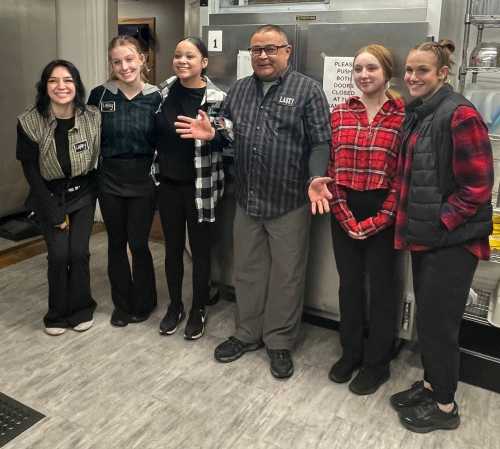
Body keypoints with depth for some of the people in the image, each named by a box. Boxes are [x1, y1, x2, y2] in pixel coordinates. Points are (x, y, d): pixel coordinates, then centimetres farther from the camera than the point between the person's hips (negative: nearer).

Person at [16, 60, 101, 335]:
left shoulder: (92, 117, -12)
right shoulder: (29, 122, -15)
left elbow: (101, 157, -1)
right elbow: (30, 170, -12)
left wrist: (93, 191, -4)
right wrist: (54, 212, -12)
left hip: (82, 195, 1)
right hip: (49, 197, -1)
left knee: (79, 252, -6)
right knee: (58, 255, -8)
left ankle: (81, 310, 17)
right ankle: (58, 314, 16)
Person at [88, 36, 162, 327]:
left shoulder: (155, 97, -5)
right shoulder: (100, 95, -3)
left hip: (143, 182, -2)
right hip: (109, 180, 2)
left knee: (138, 243, 4)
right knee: (116, 243, 12)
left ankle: (143, 303, 26)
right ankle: (122, 304, 29)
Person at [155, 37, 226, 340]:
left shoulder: (216, 98, -12)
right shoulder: (163, 91, 3)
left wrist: (209, 132, -22)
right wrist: (155, 172, 12)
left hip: (200, 186, -4)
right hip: (168, 183, 4)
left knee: (200, 249, 9)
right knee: (173, 247, 15)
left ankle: (199, 310, 26)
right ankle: (175, 306, 32)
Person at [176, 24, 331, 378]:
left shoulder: (308, 90, -5)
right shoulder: (239, 90, 12)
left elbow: (320, 143, -10)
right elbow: (229, 133, 15)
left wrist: (316, 181, -25)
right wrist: (211, 134, -6)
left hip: (289, 202, -5)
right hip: (247, 200, 5)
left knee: (286, 275, 7)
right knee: (247, 270, 16)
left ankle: (280, 342, 25)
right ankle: (248, 333, 34)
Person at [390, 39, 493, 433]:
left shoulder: (459, 115, -16)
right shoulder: (417, 113, 10)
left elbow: (477, 186, -18)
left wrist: (439, 224, -15)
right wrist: (411, 223, 9)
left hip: (451, 240, -8)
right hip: (424, 236, 8)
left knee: (438, 322, 3)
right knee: (427, 316, 19)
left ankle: (445, 407, 23)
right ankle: (431, 384, 38)